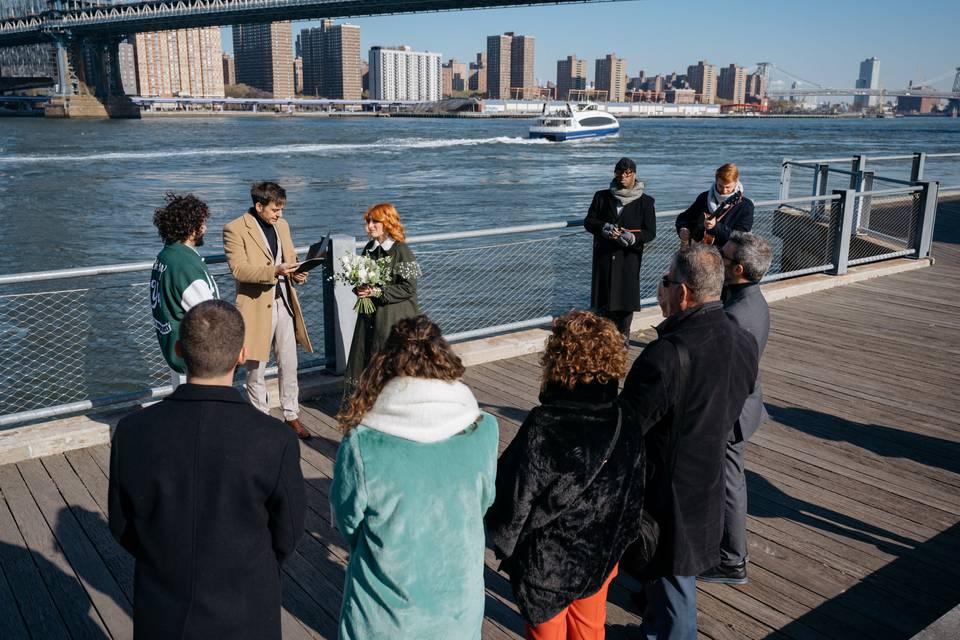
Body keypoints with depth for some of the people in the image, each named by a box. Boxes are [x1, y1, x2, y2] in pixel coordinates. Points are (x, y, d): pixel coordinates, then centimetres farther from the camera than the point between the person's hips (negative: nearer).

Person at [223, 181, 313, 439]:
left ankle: (292, 416, 25)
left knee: (289, 365, 12)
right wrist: (274, 271, -28)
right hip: (256, 306, -6)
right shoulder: (235, 229, -10)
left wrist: (296, 274, -3)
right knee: (256, 370, 7)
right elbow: (238, 269, -18)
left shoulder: (281, 225, 11)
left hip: (284, 302, 6)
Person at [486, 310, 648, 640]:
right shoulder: (628, 423, -13)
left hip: (547, 564, -4)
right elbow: (637, 496, -1)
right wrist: (618, 543, 15)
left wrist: (502, 542, -2)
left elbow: (515, 499, -22)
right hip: (600, 559, 4)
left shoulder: (541, 428, -30)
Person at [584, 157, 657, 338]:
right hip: (604, 255, 1)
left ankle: (623, 335, 14)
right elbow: (588, 222, 5)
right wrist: (605, 228, -14)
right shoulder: (601, 197, 7)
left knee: (626, 295, 1)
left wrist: (633, 238, -20)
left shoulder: (645, 202, 2)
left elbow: (650, 232, -1)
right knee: (603, 297, 2)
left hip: (629, 257, -1)